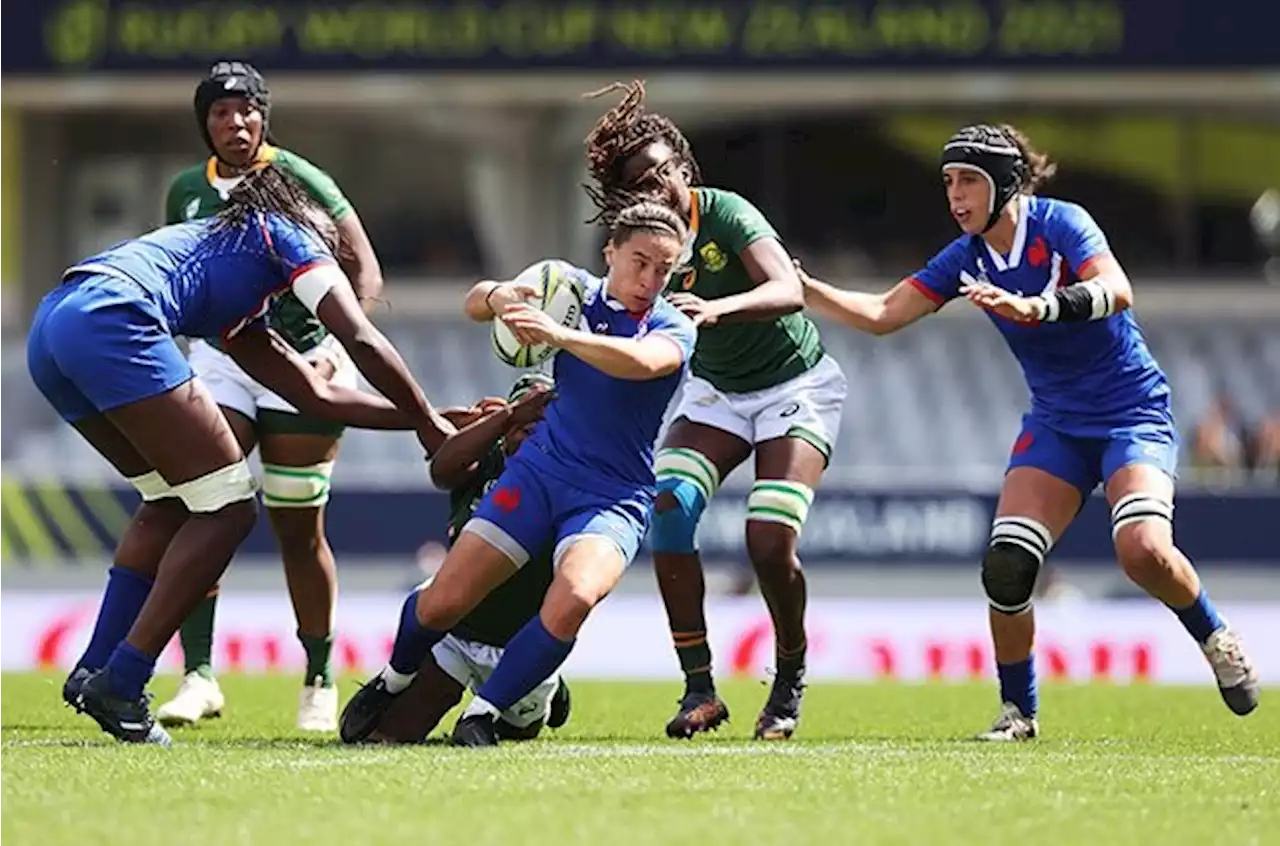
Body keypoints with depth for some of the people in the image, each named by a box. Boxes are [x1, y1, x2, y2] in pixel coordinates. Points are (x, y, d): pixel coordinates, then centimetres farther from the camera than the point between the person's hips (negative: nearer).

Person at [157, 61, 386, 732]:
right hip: (221, 356, 3)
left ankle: (319, 681, 13)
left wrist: (337, 347, -22)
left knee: (299, 529, 1)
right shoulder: (187, 192, 6)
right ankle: (198, 673, -13)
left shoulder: (298, 180, -7)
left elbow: (364, 273, -8)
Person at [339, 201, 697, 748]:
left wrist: (560, 335, -46)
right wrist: (499, 297, -14)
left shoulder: (673, 329, -7)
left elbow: (642, 361, -31)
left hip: (614, 500, -3)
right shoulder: (575, 289, 4)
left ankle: (484, 713, -16)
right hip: (539, 472, 3)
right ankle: (393, 681, 27)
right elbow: (474, 304, 11)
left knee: (573, 599, -33)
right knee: (442, 602, -7)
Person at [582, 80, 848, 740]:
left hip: (796, 386, -4)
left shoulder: (724, 214, -23)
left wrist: (716, 308, -53)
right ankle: (699, 687, -14)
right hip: (716, 390, 4)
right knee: (667, 509, -21)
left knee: (770, 541, -20)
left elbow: (788, 292, -35)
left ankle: (790, 680, 7)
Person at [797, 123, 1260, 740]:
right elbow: (882, 315, 1)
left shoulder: (1061, 224, -17)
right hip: (1056, 425, 5)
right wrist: (802, 288, -14)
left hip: (1134, 415, -5)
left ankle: (1216, 638, 3)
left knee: (1143, 551, -27)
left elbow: (1116, 292, -34)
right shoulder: (966, 259, 0)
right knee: (1005, 564, -14)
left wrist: (1034, 307, -49)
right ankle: (1018, 711, 4)